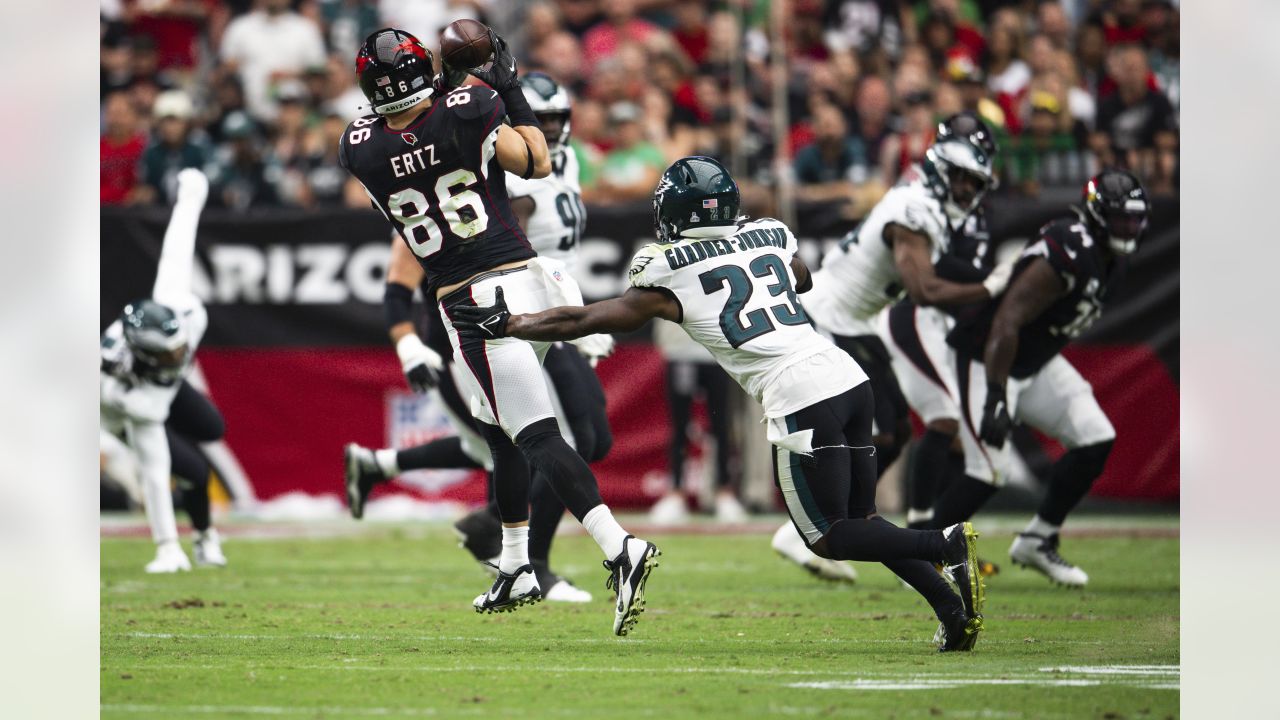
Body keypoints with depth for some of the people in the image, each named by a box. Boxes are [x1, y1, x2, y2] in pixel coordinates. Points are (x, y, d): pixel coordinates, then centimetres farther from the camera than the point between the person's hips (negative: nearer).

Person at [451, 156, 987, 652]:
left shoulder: (670, 273, 2)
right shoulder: (771, 236, 17)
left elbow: (585, 320, 10)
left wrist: (507, 324, 19)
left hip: (801, 400, -6)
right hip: (850, 379, 6)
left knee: (828, 538, 4)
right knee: (859, 521, 16)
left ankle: (947, 544, -17)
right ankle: (952, 608, -2)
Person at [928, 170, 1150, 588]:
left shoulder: (1111, 258, 1)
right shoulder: (1066, 256, -29)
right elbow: (1006, 322, -31)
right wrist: (996, 398, -33)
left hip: (1036, 362, 9)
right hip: (986, 361, -9)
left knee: (1096, 442, -1)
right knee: (989, 474, -13)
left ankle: (1038, 542, 11)